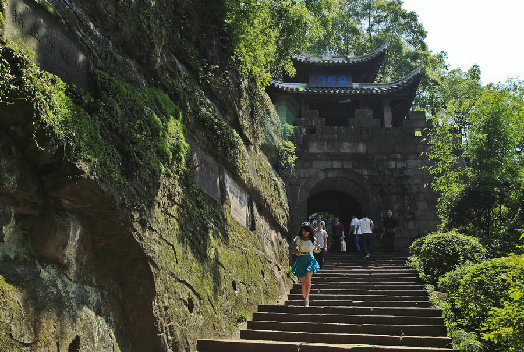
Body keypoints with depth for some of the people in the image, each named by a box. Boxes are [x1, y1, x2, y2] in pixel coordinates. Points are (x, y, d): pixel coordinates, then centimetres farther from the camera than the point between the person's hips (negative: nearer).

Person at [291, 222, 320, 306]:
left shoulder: (312, 239, 9)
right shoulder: (298, 239, 6)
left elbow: (314, 249, 20)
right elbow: (293, 250, 8)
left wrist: (317, 250, -2)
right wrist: (296, 252, -13)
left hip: (310, 259, -1)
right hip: (301, 260, 1)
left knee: (308, 277, -23)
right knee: (303, 281, 4)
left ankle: (306, 299, -25)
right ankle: (305, 299, 20)